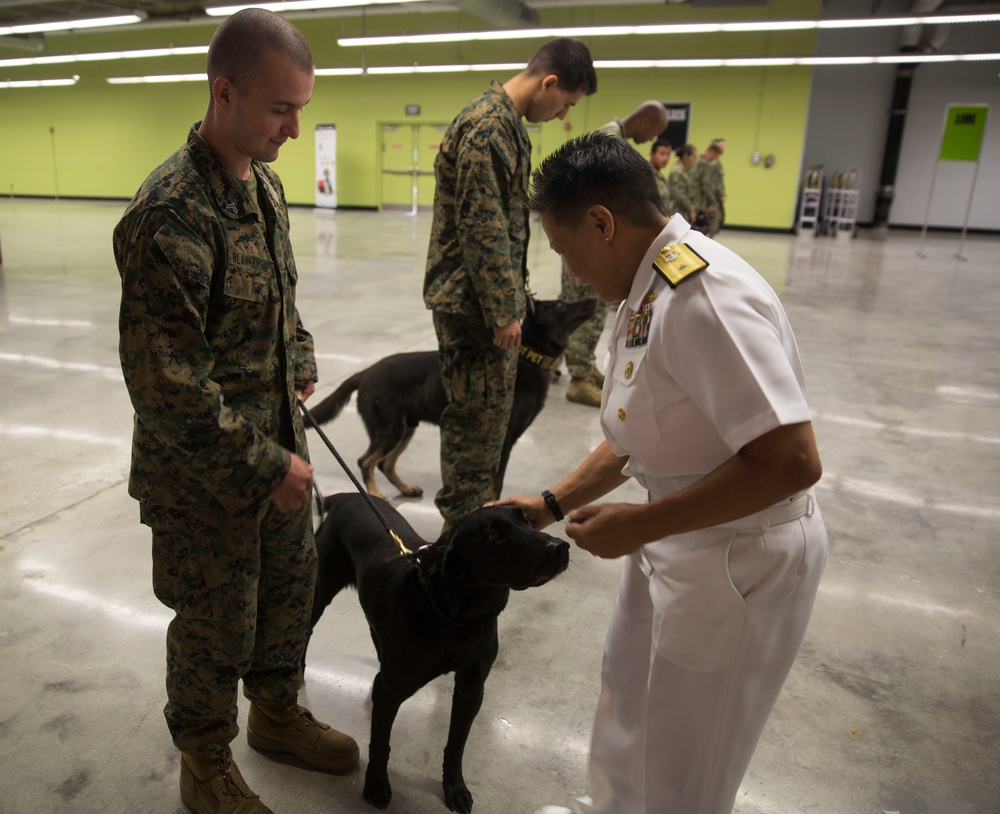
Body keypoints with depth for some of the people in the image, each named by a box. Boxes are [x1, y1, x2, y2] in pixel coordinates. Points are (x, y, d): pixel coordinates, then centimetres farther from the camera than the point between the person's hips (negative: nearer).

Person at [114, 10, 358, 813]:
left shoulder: (265, 182, 4)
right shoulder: (172, 214, -25)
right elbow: (165, 382, -26)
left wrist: (300, 367, 6)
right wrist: (264, 465, -20)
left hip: (277, 442, 8)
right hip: (206, 469, -8)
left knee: (291, 581, 22)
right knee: (217, 624, 11)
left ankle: (277, 711, 49)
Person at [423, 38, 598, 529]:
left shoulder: (508, 123, 16)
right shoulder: (488, 126, -17)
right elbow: (480, 228, -22)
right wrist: (503, 311, -19)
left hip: (492, 298, 10)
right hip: (472, 302, -10)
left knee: (493, 409, 18)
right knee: (476, 413, -1)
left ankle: (478, 510, 33)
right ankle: (463, 522, 14)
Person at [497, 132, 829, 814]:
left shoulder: (703, 297, -28)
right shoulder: (646, 292, 3)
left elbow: (792, 461, -32)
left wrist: (641, 524, -25)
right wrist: (552, 505, 8)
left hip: (742, 558, -9)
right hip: (679, 542, 9)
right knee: (628, 694, 28)